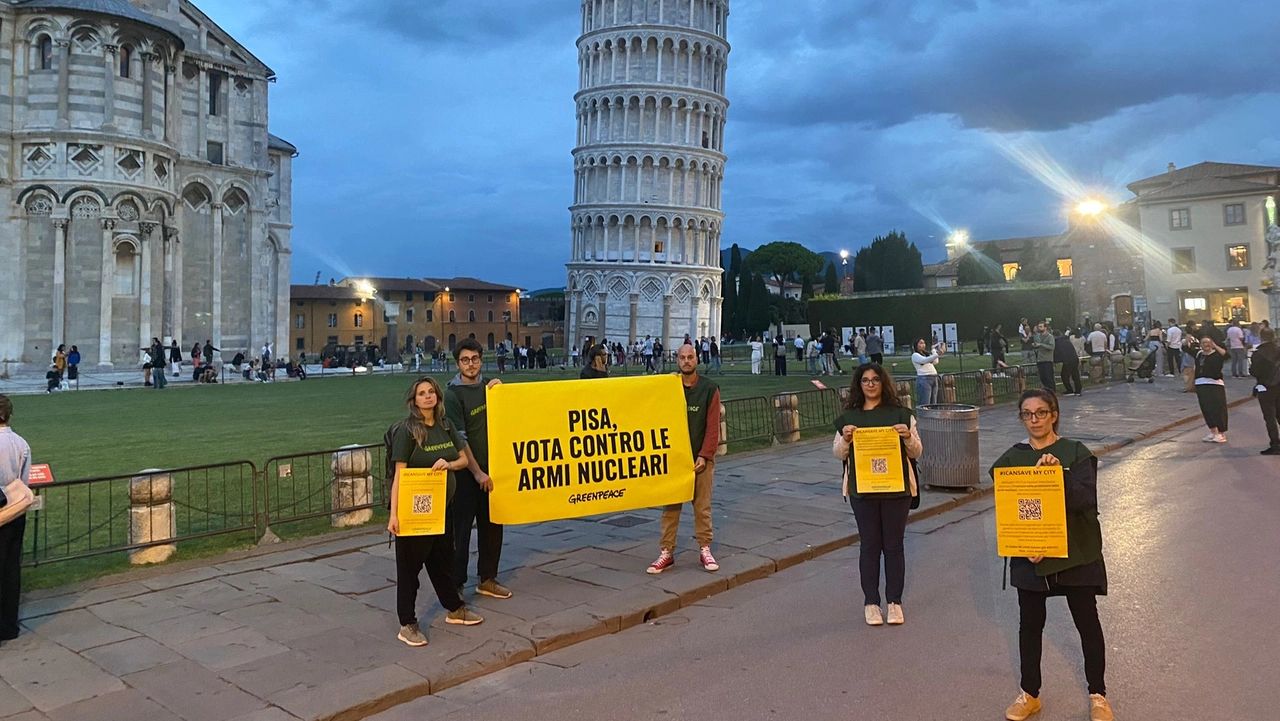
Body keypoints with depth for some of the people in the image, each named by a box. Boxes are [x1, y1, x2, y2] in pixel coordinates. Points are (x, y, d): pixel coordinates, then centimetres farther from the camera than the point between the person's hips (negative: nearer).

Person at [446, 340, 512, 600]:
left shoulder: (488, 387, 8)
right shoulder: (453, 393, -10)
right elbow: (459, 438, -14)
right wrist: (476, 472, -16)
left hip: (489, 468, 6)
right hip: (466, 471, -6)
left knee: (492, 525, 13)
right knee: (461, 529, 1)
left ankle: (487, 579, 26)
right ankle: (455, 585, 11)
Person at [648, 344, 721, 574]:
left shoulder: (709, 388, -2)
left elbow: (713, 426, -4)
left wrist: (704, 455, -10)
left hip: (700, 458, -1)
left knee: (702, 506, 5)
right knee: (671, 507, 3)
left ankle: (705, 549, 17)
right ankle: (666, 552, 9)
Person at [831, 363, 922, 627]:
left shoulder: (901, 414, 2)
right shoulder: (849, 416, 5)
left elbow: (917, 452, 4)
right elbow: (839, 454, 7)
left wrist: (908, 437, -16)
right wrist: (845, 439, -13)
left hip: (896, 488, 0)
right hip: (862, 489, 1)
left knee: (894, 545, 6)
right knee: (869, 545, 7)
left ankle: (895, 602, 19)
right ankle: (870, 603, 16)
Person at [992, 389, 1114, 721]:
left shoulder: (1076, 453, -6)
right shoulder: (1011, 459, -1)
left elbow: (1086, 500, -17)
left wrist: (1058, 473, -30)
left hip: (1076, 553, -2)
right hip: (1029, 556, 2)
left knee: (1087, 623, 10)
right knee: (1030, 624, 11)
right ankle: (1030, 694, 27)